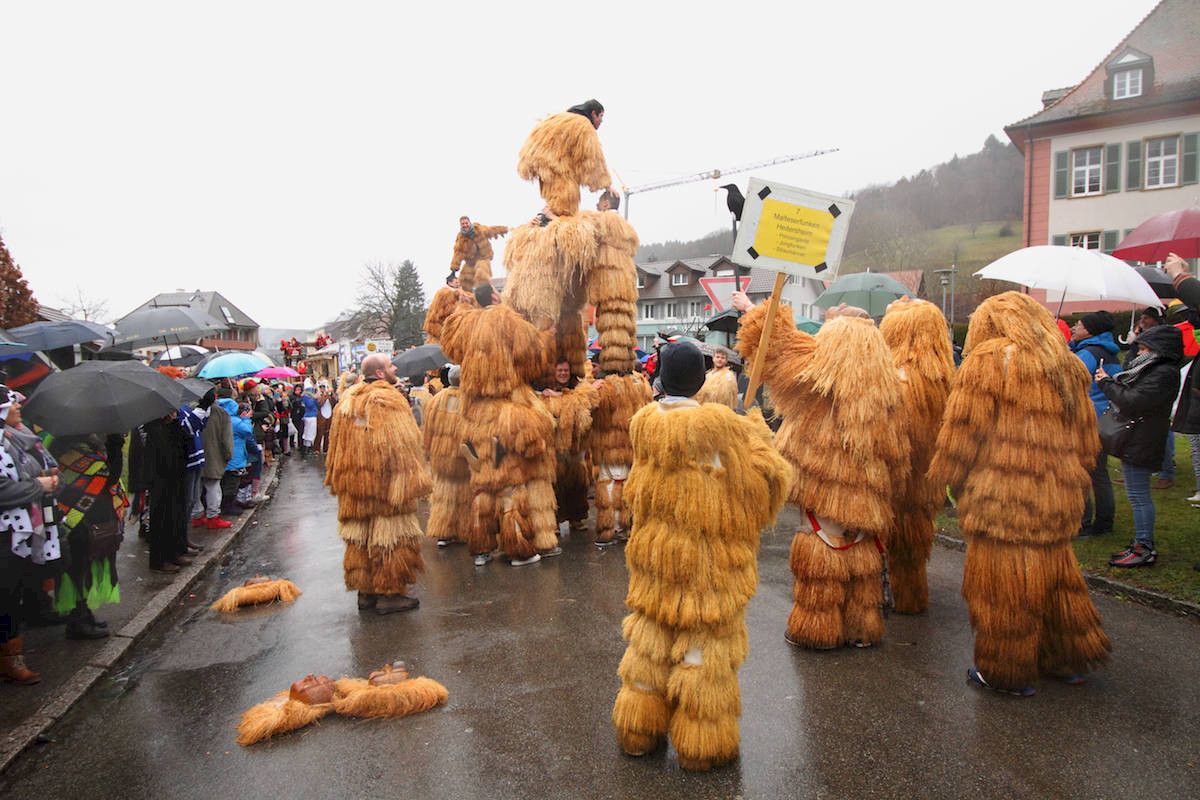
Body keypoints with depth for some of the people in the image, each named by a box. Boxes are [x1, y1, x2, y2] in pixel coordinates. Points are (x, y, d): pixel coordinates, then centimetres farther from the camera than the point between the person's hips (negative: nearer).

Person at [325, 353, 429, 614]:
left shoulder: (348, 400, 12)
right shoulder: (388, 399, -14)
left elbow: (337, 445, 17)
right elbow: (400, 447, -19)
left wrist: (339, 481, 23)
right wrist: (411, 482, -15)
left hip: (354, 483, 8)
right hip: (384, 484, -8)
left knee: (360, 538, 13)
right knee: (392, 537, 2)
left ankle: (365, 592, 21)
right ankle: (390, 594, 7)